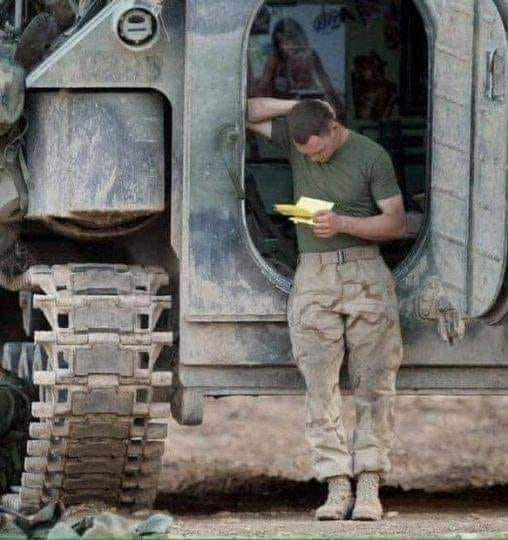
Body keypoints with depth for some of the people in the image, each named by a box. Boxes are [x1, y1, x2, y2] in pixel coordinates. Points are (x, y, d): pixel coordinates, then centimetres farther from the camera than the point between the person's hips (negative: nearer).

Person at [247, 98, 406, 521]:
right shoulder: (294, 139, 9)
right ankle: (337, 488, -7)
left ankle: (369, 487, -7)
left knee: (374, 386, -7)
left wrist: (342, 224, -15)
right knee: (321, 388, -6)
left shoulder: (371, 156, -1)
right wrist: (298, 106, 1)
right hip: (313, 278, 3)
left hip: (365, 275, -2)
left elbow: (396, 223, -2)